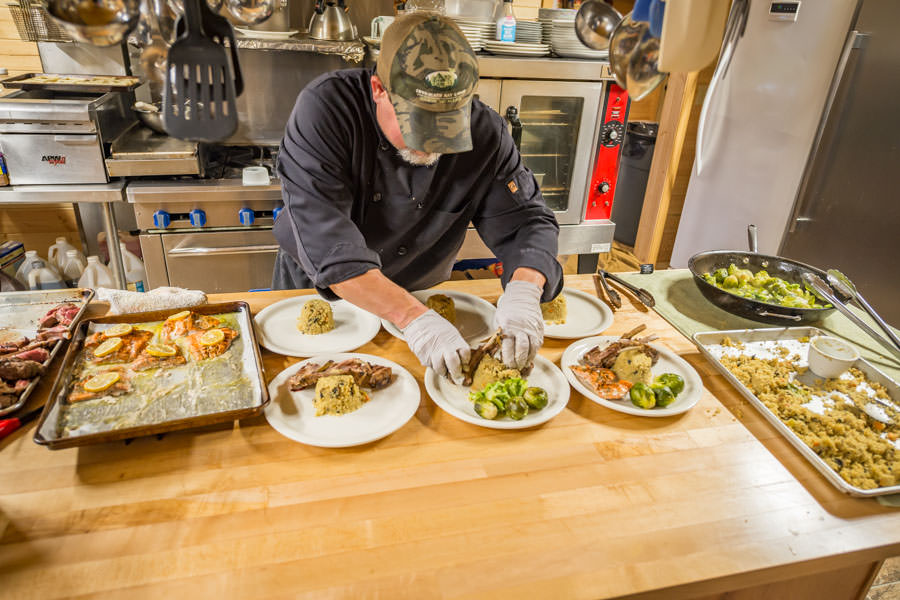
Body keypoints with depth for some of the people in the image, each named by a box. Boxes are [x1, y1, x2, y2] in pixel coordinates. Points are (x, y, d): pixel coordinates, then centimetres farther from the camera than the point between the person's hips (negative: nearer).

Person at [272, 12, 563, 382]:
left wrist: (523, 290, -35)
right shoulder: (324, 110, -26)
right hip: (313, 291, -1)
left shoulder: (484, 132, -15)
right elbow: (324, 239, -34)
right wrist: (414, 318, -43)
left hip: (419, 294, 2)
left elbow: (525, 222, -13)